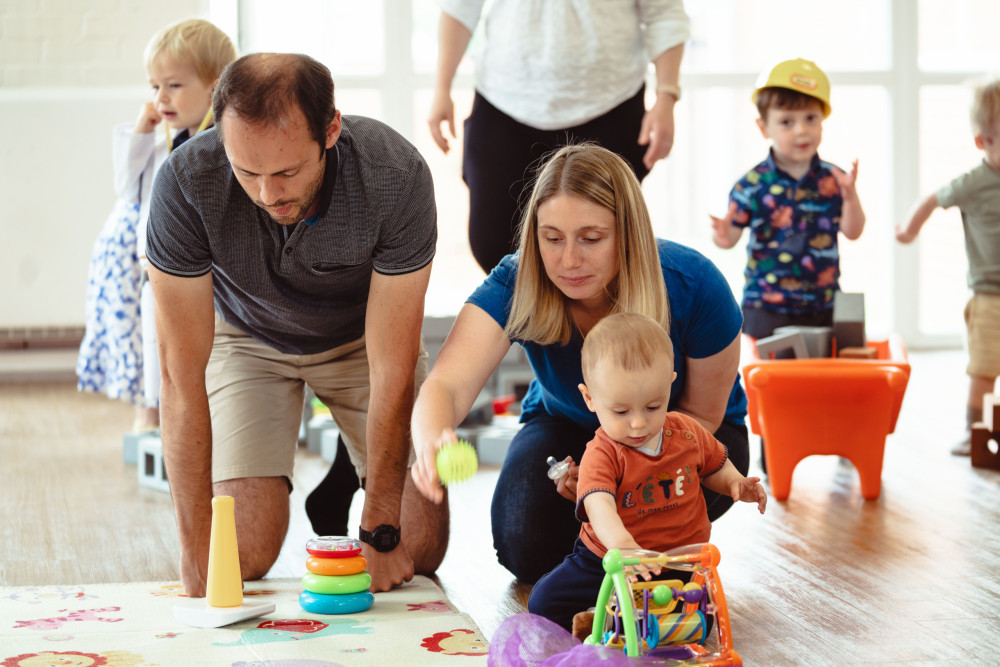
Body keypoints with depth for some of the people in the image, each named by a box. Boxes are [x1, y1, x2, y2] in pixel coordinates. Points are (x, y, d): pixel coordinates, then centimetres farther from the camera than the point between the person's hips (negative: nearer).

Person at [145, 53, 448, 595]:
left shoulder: (396, 175, -36)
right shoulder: (185, 184, -35)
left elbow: (392, 369, -28)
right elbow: (181, 376, -29)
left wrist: (380, 533, -26)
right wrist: (196, 549, -30)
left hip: (361, 335, 0)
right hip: (249, 339, 0)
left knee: (418, 550, -10)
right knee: (243, 555, -15)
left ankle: (348, 474, 22)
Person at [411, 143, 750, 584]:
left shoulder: (694, 287, -31)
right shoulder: (516, 285, -30)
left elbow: (701, 414, -17)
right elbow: (447, 385, -44)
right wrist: (431, 443, -70)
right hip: (568, 427, 1)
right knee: (528, 551, -24)